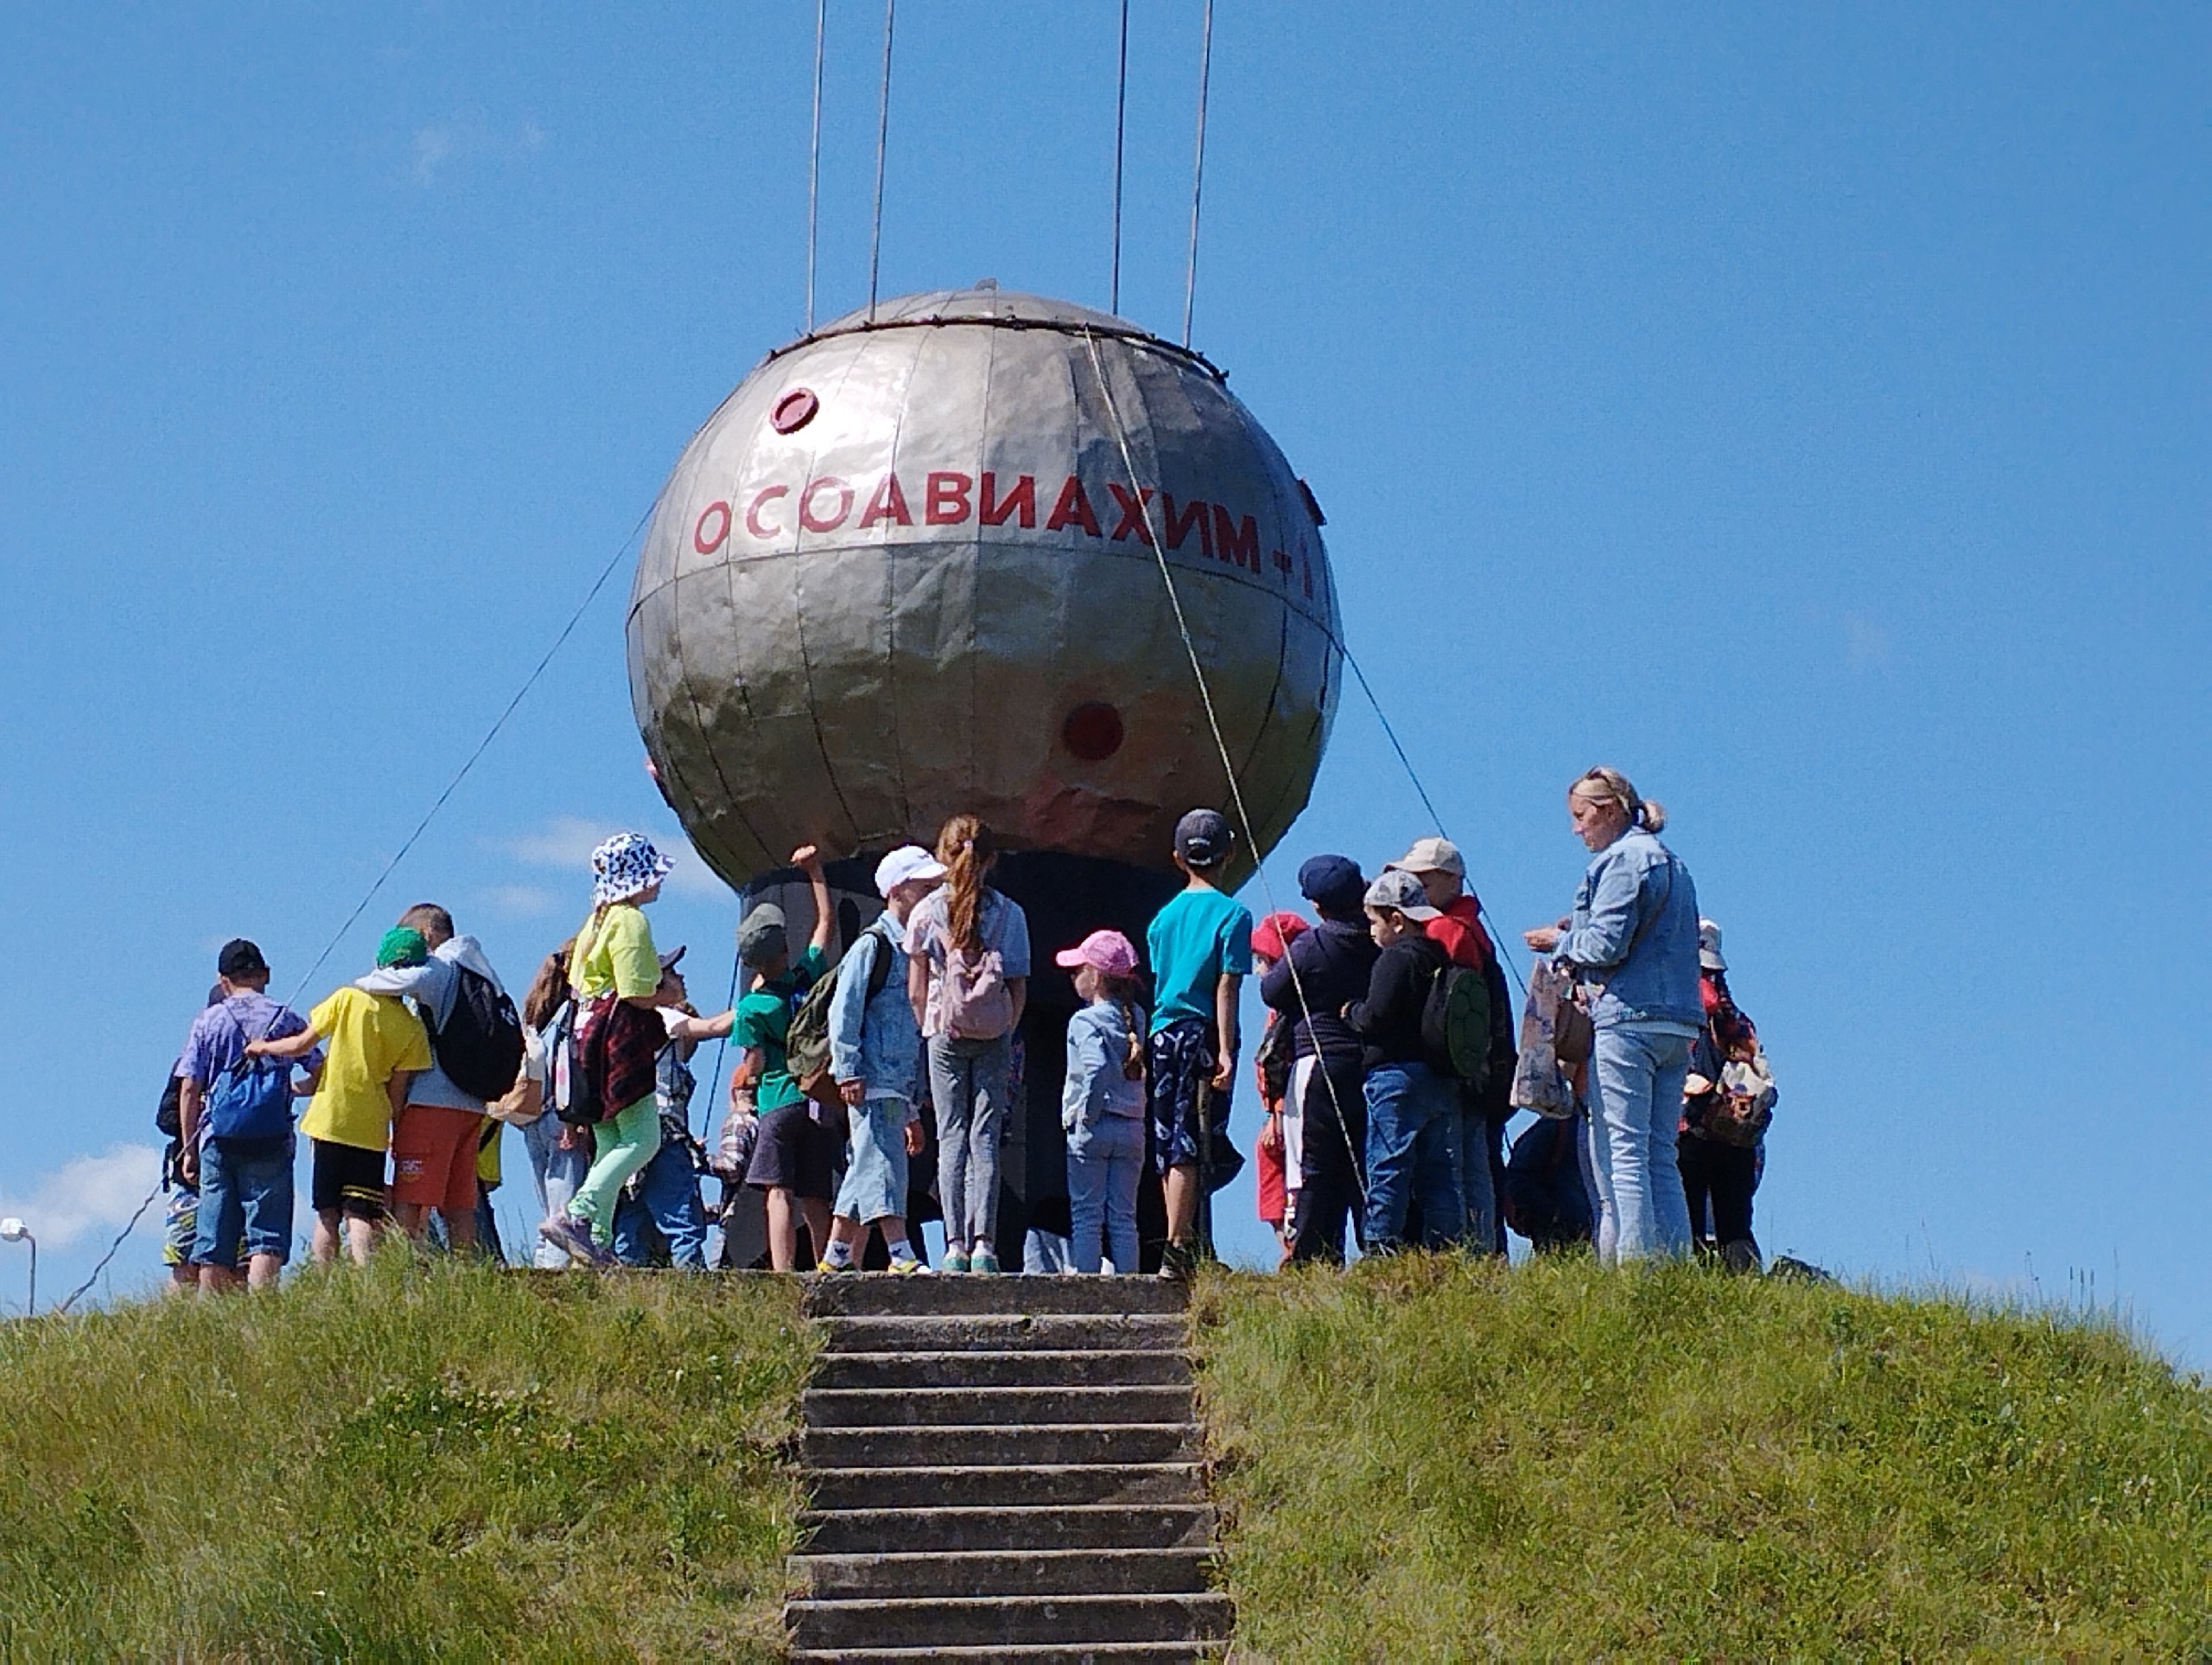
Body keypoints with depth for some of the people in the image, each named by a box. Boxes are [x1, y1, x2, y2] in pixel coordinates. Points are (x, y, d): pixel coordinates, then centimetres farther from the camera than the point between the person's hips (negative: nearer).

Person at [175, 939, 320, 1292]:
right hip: (270, 1143, -2)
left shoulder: (207, 1021, 6)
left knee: (213, 1247, 6)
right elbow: (320, 1072, 3)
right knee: (266, 1237, -4)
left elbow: (189, 1089, 3)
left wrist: (189, 1148, 10)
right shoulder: (286, 1018, 3)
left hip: (217, 1140, 2)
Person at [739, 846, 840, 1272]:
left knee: (779, 1193, -11)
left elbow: (753, 1067, -5)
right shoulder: (808, 973, 1)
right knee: (816, 1200, 9)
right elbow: (826, 922, 16)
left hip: (778, 1104, -4)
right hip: (820, 1100, 4)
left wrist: (740, 1078, 17)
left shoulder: (751, 1008, -9)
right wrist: (815, 871, 22)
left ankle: (783, 1276, -23)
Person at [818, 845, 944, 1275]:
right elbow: (843, 1010, -10)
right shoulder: (873, 945, -3)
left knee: (863, 1175, 8)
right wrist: (848, 1069, -18)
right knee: (883, 1165, -15)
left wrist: (913, 1110, 24)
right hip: (872, 1083, -9)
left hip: (899, 1088, 9)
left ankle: (836, 1264, 12)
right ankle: (902, 1257, -22)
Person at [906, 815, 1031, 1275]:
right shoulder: (1009, 913, 0)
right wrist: (1007, 1035, 10)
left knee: (951, 1137, 3)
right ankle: (984, 1243, -7)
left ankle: (956, 1245, -3)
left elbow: (915, 991, 1)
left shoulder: (927, 911, 0)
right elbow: (1019, 990, -1)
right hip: (994, 1035, 0)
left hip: (945, 1034, 0)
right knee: (985, 1136, 1)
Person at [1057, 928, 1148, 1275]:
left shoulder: (1085, 1021, -11)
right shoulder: (1135, 1017, 7)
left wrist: (1086, 1115, -16)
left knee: (1086, 1216, 0)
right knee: (1124, 1217, 9)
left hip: (1091, 1129, -5)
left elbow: (1096, 1068, -25)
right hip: (1132, 1127, 5)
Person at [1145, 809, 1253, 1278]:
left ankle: (1185, 1245, 14)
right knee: (1190, 1146, -6)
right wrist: (1226, 1051, -12)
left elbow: (1158, 982, 14)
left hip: (1163, 1033, 5)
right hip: (1203, 1035, -5)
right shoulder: (1232, 914, -4)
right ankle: (1176, 1249, -11)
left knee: (1171, 1146, 9)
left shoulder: (1164, 916, 12)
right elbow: (1226, 989, -10)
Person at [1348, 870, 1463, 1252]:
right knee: (1441, 1173, 9)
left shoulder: (1397, 958, -10)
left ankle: (1381, 1247, -12)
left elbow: (1374, 1018, -18)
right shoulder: (1442, 956, 14)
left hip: (1397, 1074, -8)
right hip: (1443, 1079, 8)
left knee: (1387, 1167, -7)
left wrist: (1350, 1011, 3)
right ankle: (1443, 1251, 8)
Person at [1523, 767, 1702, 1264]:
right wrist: (1576, 933, 19)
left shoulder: (1622, 860, -7)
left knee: (1621, 1155, -9)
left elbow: (1607, 945, -15)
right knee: (1660, 1157, 8)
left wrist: (1559, 940, 3)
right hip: (1676, 1025, 9)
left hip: (1628, 1018, -9)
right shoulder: (1671, 863, 22)